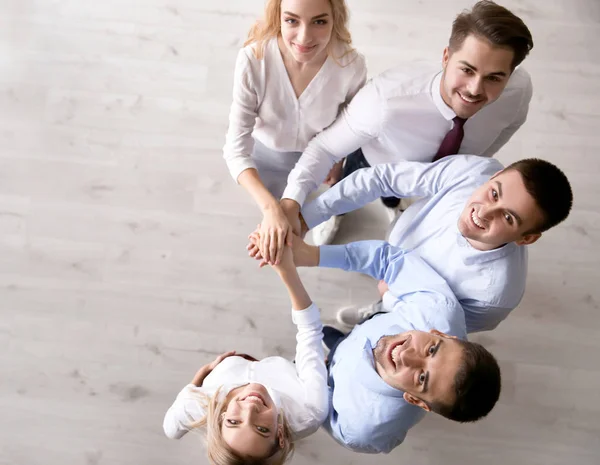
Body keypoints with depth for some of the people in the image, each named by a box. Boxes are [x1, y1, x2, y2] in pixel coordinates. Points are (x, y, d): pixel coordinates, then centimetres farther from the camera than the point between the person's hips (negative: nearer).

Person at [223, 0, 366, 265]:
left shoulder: (351, 65, -35)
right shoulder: (253, 59, -39)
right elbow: (236, 147, -36)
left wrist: (337, 161, 5)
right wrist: (270, 208, -49)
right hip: (267, 153, 0)